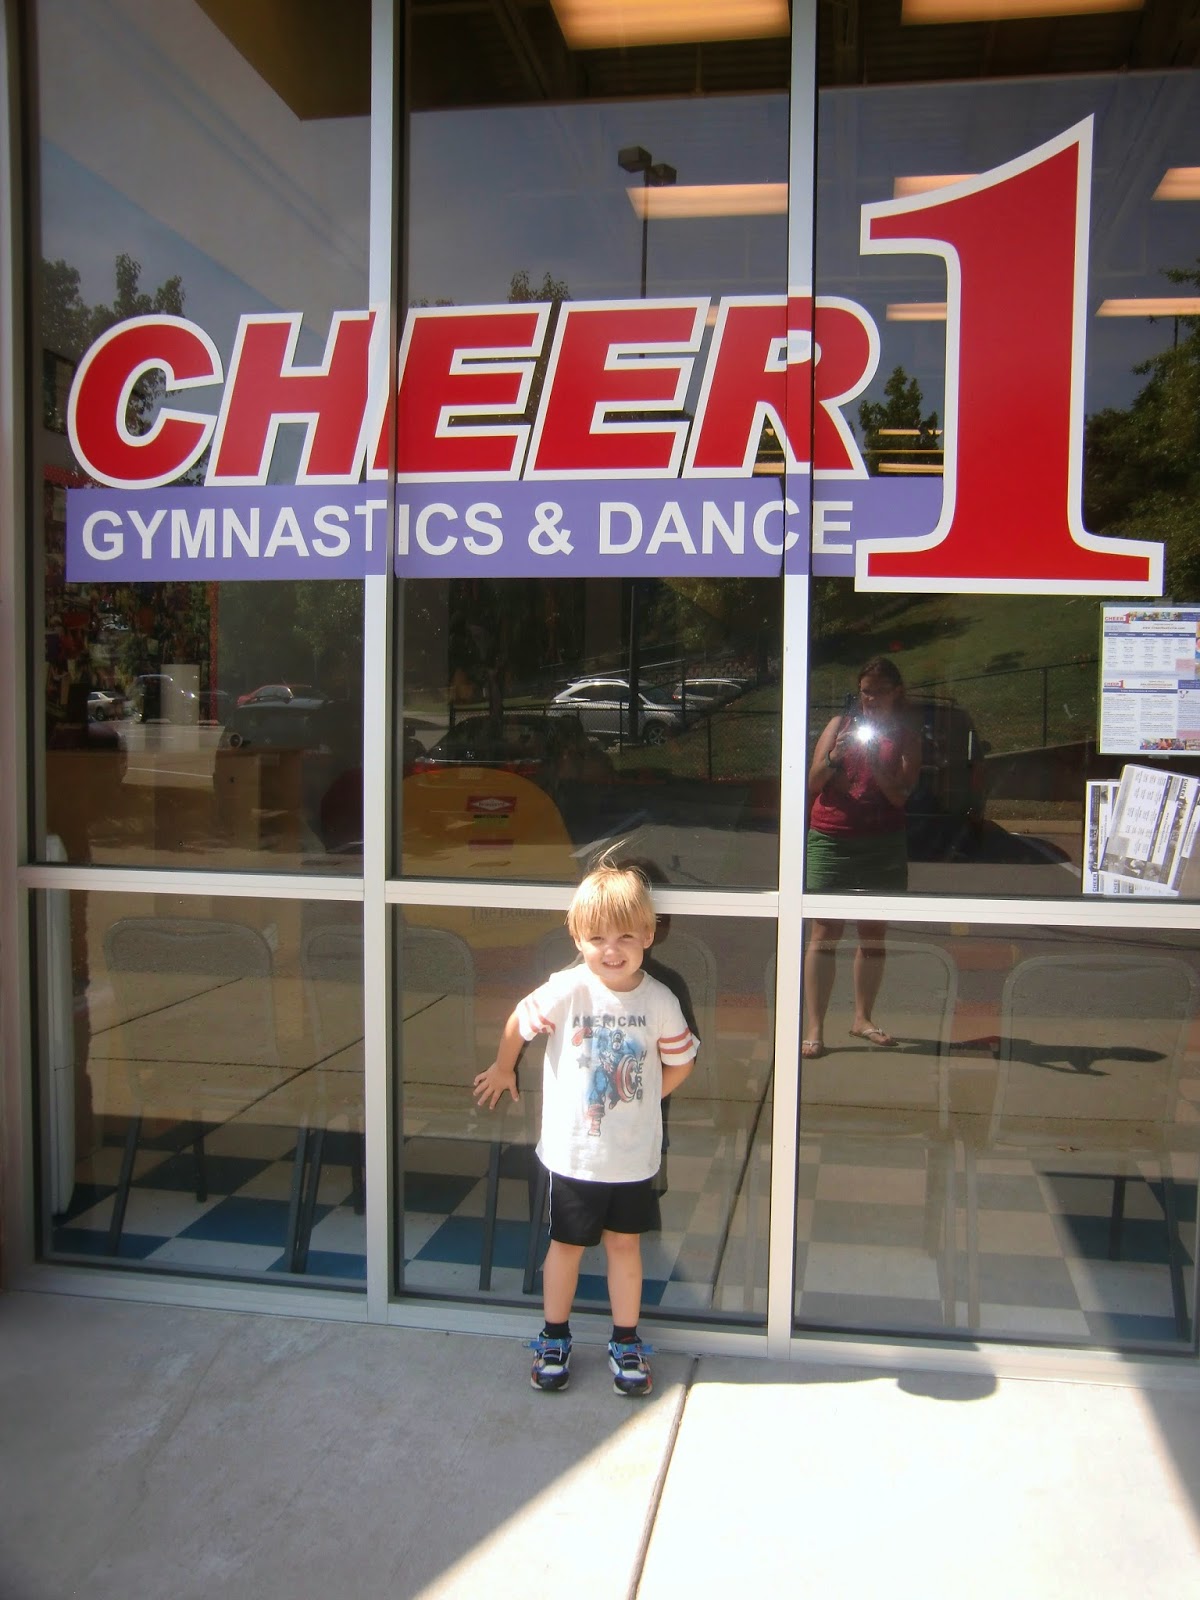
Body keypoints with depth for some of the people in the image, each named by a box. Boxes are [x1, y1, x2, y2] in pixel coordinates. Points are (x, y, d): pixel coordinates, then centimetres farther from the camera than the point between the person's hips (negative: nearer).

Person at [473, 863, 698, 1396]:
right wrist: (502, 1070, 13)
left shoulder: (659, 1001, -12)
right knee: (567, 1244, 15)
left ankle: (626, 1342, 34)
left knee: (624, 1244, 16)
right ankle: (554, 1339, 36)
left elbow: (679, 1061, 4)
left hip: (634, 1156, 1)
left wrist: (640, 1100, -1)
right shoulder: (567, 990, -19)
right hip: (573, 1152, -1)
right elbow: (519, 1022, -1)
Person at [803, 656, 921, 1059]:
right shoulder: (840, 724, 8)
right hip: (831, 840, -1)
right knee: (826, 932, -5)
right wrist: (834, 757, -15)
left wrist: (875, 760, -18)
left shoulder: (905, 736, 6)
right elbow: (813, 783, 2)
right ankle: (814, 1028, -5)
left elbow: (899, 794, -6)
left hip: (883, 844, 1)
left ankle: (862, 1018, 22)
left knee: (874, 933, 8)